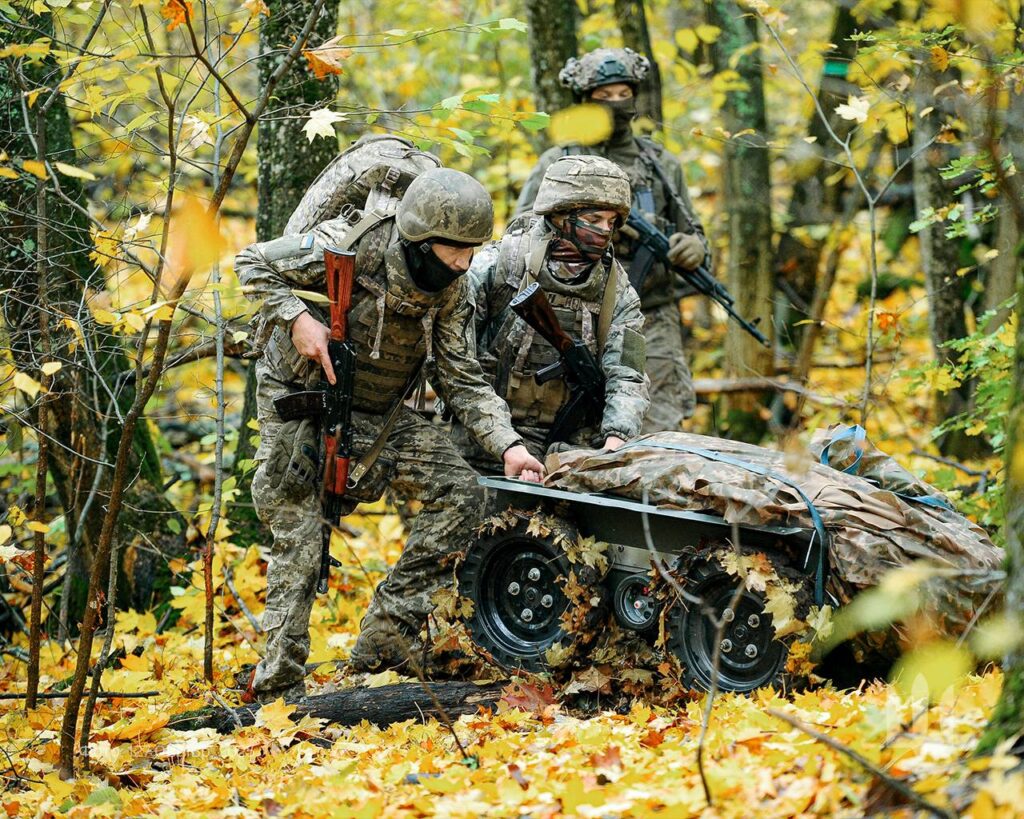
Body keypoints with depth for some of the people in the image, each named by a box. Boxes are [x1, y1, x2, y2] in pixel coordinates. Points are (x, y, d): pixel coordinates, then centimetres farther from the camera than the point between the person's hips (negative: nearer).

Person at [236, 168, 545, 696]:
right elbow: (253, 265, -15)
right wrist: (296, 318, -29)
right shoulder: (349, 247, -26)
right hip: (298, 402, -5)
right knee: (297, 548, -8)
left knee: (458, 490, -11)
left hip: (377, 416, 5)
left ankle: (384, 643, -7)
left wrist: (506, 444, -21)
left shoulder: (450, 293, -10)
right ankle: (278, 685, 4)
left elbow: (461, 379, -8)